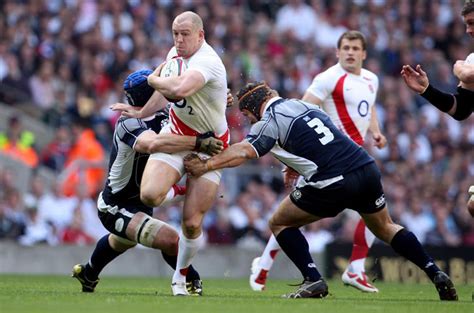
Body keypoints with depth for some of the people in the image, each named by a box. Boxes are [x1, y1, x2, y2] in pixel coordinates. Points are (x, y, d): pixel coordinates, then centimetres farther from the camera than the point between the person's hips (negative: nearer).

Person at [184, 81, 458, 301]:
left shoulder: (270, 122, -1)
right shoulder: (304, 105, 20)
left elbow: (242, 152, -16)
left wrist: (204, 166, -14)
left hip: (334, 183, -7)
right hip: (368, 169, 7)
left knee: (280, 223, 11)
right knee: (385, 228, 26)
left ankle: (314, 280, 0)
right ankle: (437, 275, 17)